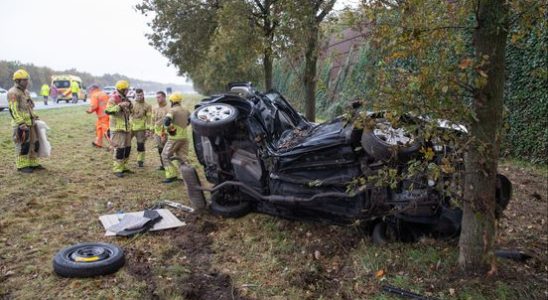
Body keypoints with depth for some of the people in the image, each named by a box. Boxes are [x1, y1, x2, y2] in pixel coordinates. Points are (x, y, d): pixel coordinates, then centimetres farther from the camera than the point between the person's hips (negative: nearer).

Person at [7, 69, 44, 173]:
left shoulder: (26, 92, 16)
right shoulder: (13, 93, -11)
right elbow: (14, 110, -18)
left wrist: (34, 116, 18)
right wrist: (21, 123, -24)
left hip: (30, 123, 9)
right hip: (20, 125, -9)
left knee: (33, 144, 11)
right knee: (23, 145, -5)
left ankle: (33, 163, 20)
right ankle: (22, 166, 4)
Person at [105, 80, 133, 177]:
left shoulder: (125, 99, 15)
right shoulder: (113, 99, -11)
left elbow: (129, 113, 24)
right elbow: (108, 111, -25)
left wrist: (130, 106, 4)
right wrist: (120, 106, -29)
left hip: (126, 127, 8)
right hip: (117, 128, -8)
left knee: (127, 148, 12)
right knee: (119, 148, -9)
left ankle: (123, 167, 24)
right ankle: (117, 169, -1)